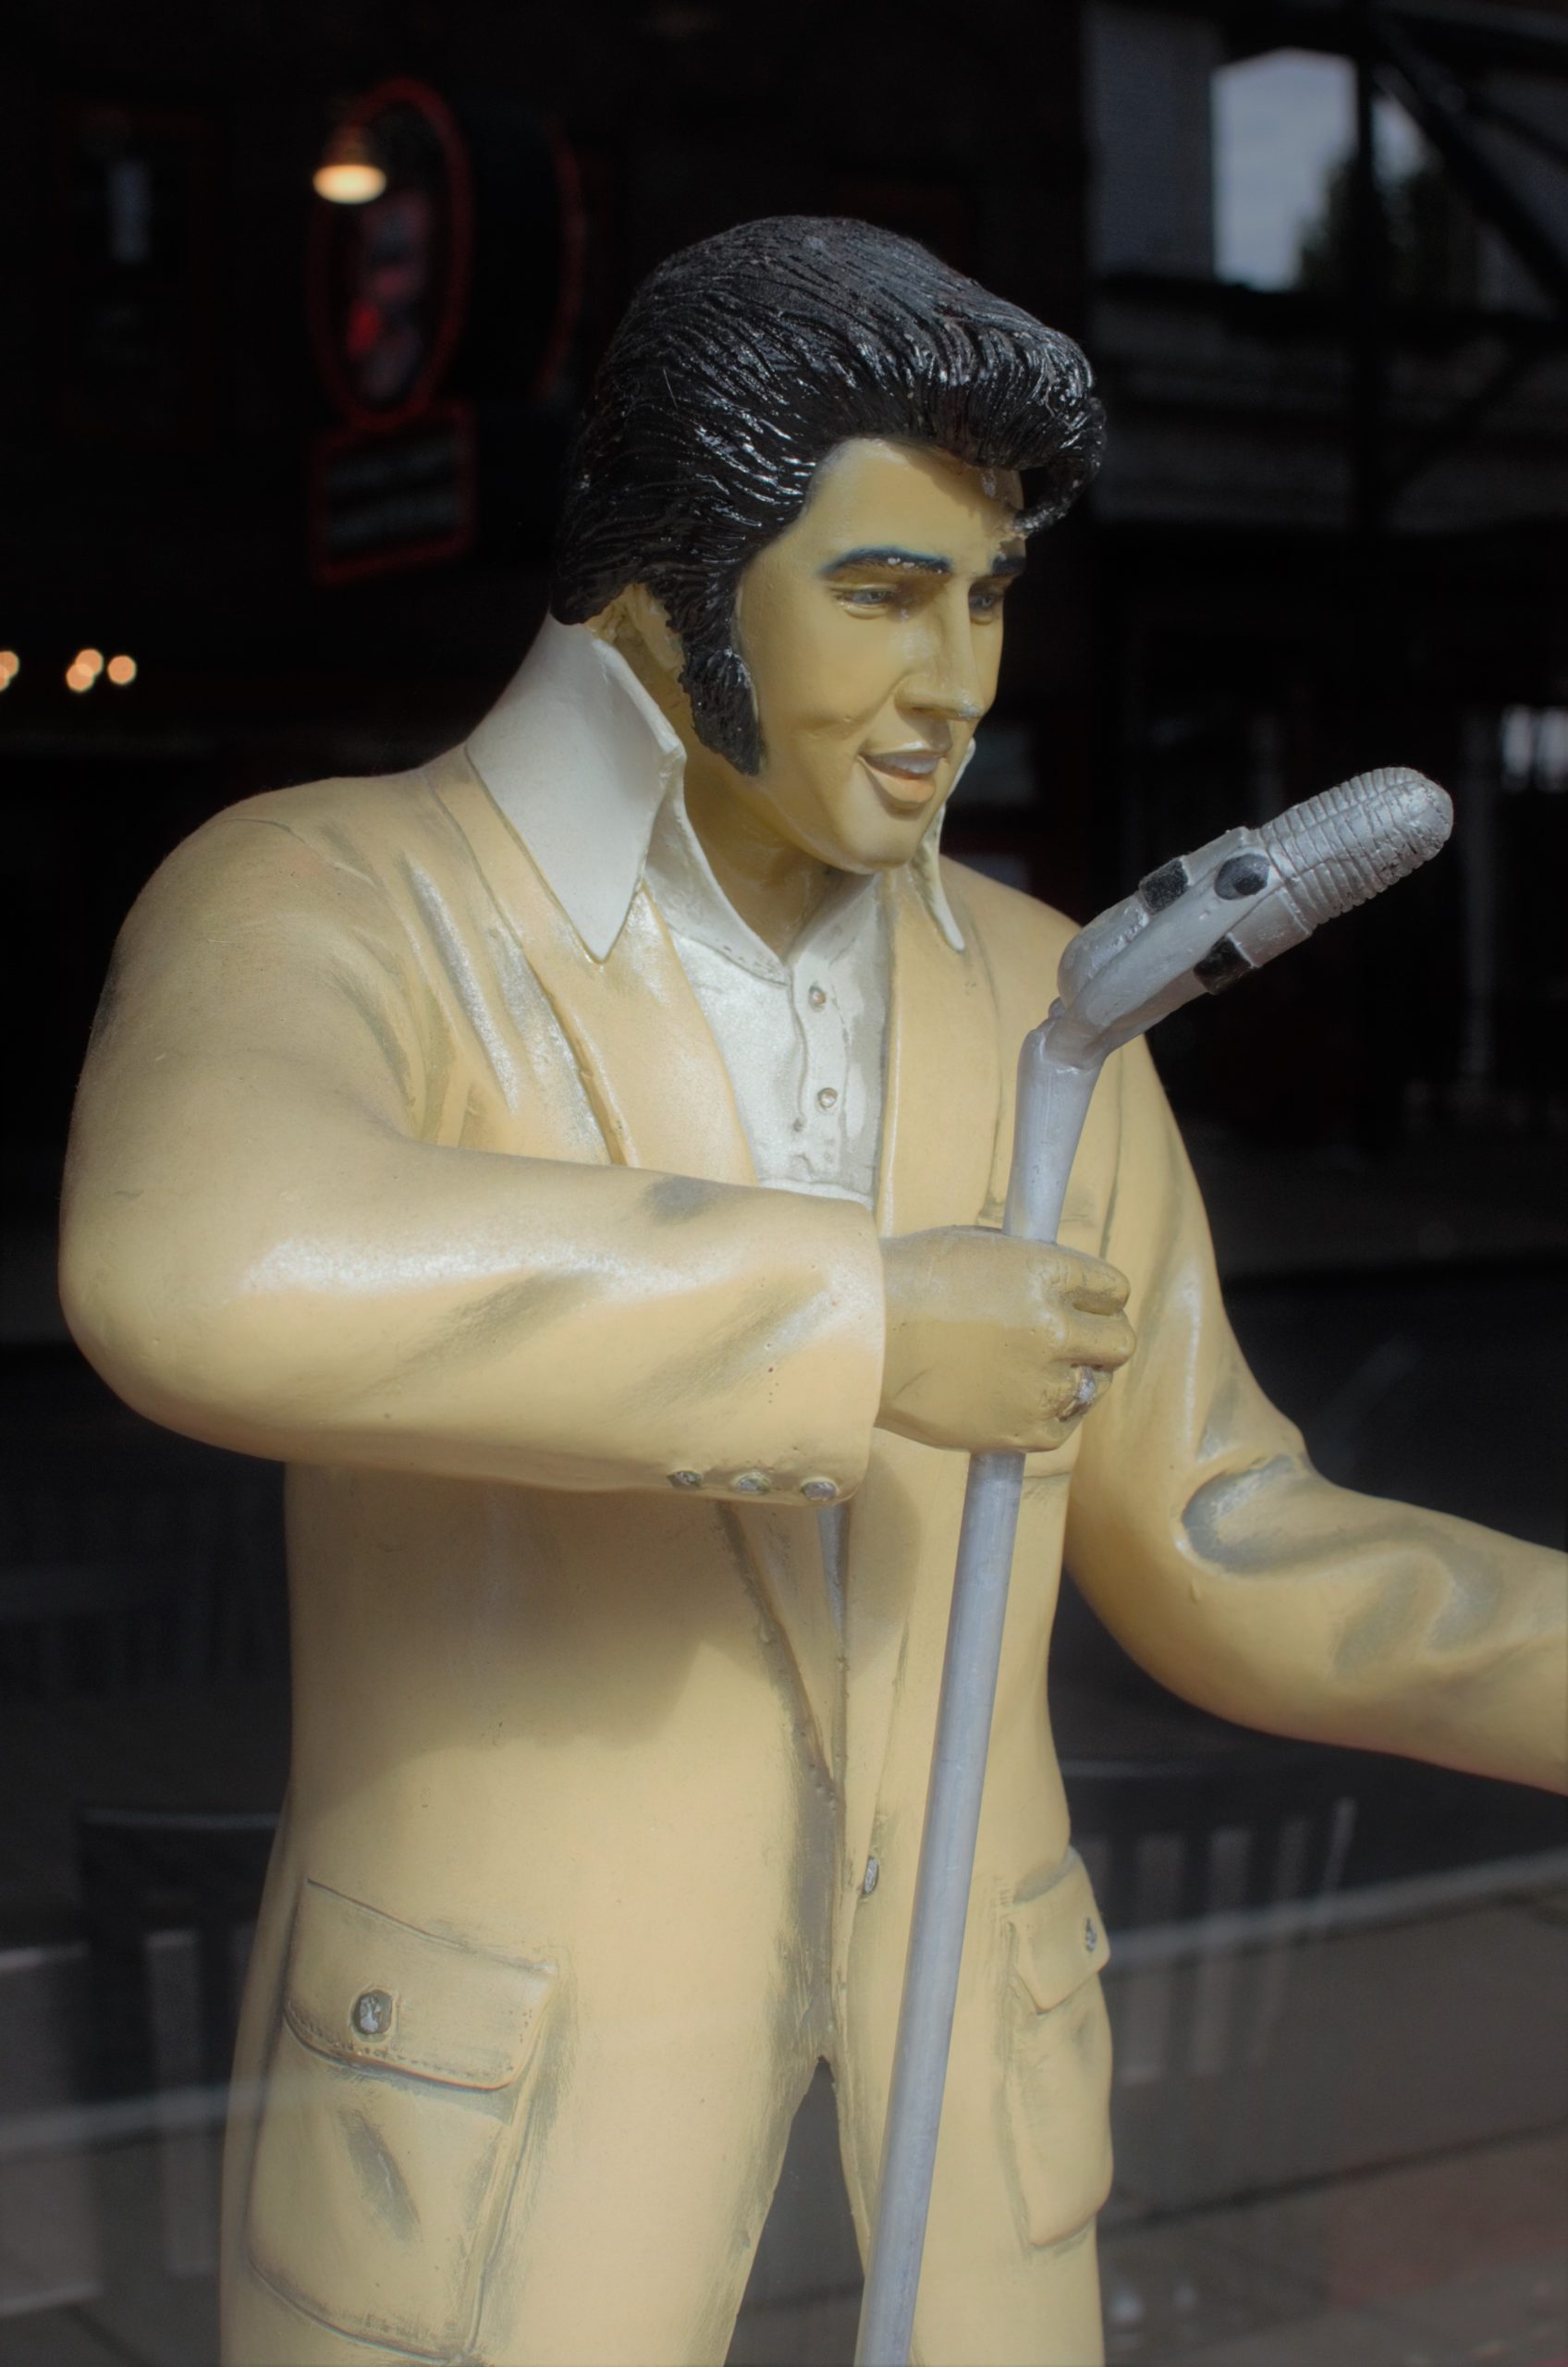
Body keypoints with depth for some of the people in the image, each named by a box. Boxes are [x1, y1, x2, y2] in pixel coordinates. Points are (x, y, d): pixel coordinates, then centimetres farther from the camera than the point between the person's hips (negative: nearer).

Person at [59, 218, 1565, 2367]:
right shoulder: (318, 906, -14)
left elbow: (1222, 1564, 7)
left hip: (931, 2105, 5)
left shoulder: (1021, 996, 4)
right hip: (485, 2151, -5)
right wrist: (869, 1322, -31)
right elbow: (208, 1282, -40)